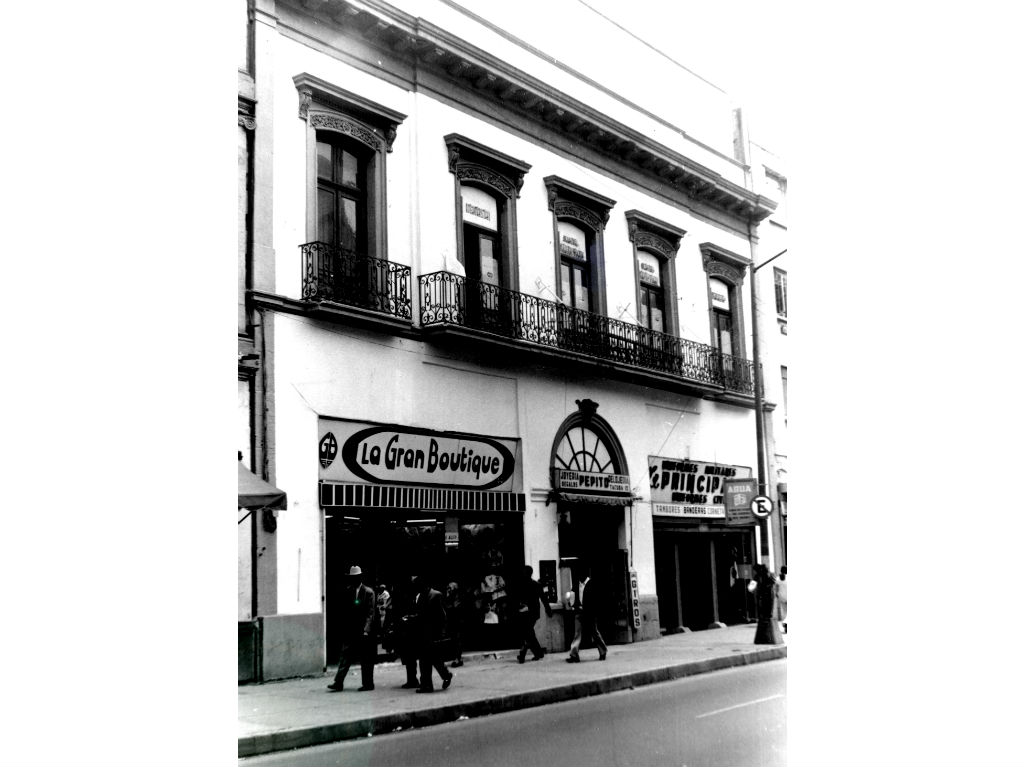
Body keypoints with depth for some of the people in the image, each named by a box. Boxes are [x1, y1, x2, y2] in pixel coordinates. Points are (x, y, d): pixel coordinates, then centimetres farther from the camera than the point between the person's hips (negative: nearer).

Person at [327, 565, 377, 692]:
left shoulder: (368, 592, -6)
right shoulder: (347, 591, 8)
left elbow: (371, 613, -10)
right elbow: (344, 612, 11)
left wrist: (366, 630, -18)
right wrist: (343, 629, 6)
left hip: (364, 632, -4)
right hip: (350, 632, 4)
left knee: (366, 659, 3)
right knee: (345, 656, -2)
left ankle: (368, 684, 11)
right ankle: (338, 683, -4)